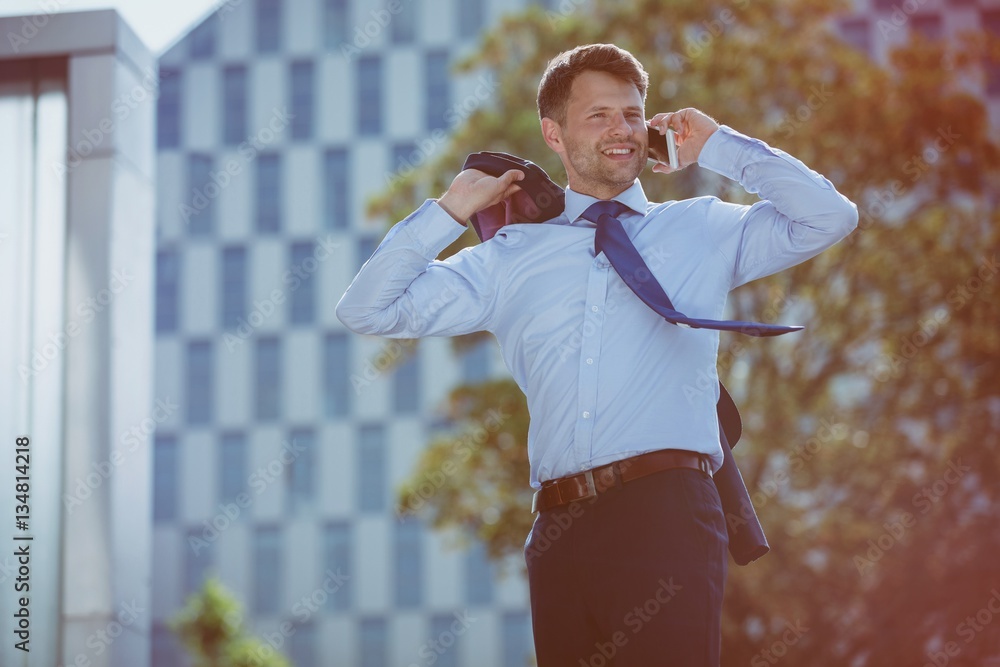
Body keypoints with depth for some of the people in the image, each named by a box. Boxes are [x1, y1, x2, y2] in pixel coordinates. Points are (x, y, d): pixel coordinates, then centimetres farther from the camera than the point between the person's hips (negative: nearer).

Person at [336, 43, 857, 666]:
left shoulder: (704, 230, 16)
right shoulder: (510, 259, 19)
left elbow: (831, 217, 8)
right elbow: (367, 310, 19)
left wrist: (721, 147, 13)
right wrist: (451, 211, 14)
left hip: (667, 514, -2)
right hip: (560, 531, 2)